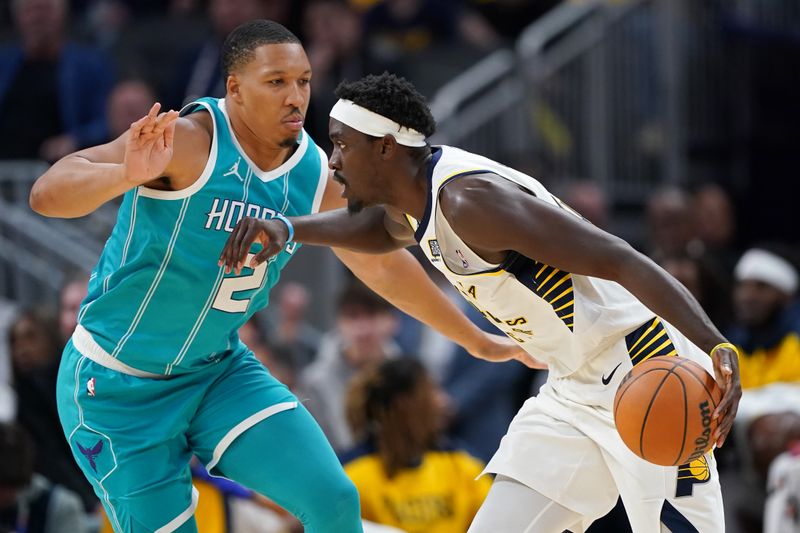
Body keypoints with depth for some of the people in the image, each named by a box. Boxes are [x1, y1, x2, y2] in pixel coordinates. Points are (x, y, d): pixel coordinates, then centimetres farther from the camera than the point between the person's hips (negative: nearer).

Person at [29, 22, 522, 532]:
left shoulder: (316, 176, -4)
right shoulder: (188, 141, -24)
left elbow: (384, 267, 14)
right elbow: (47, 195, -35)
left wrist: (476, 339, 22)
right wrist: (125, 175, -56)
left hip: (218, 371, 5)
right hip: (116, 387, -5)